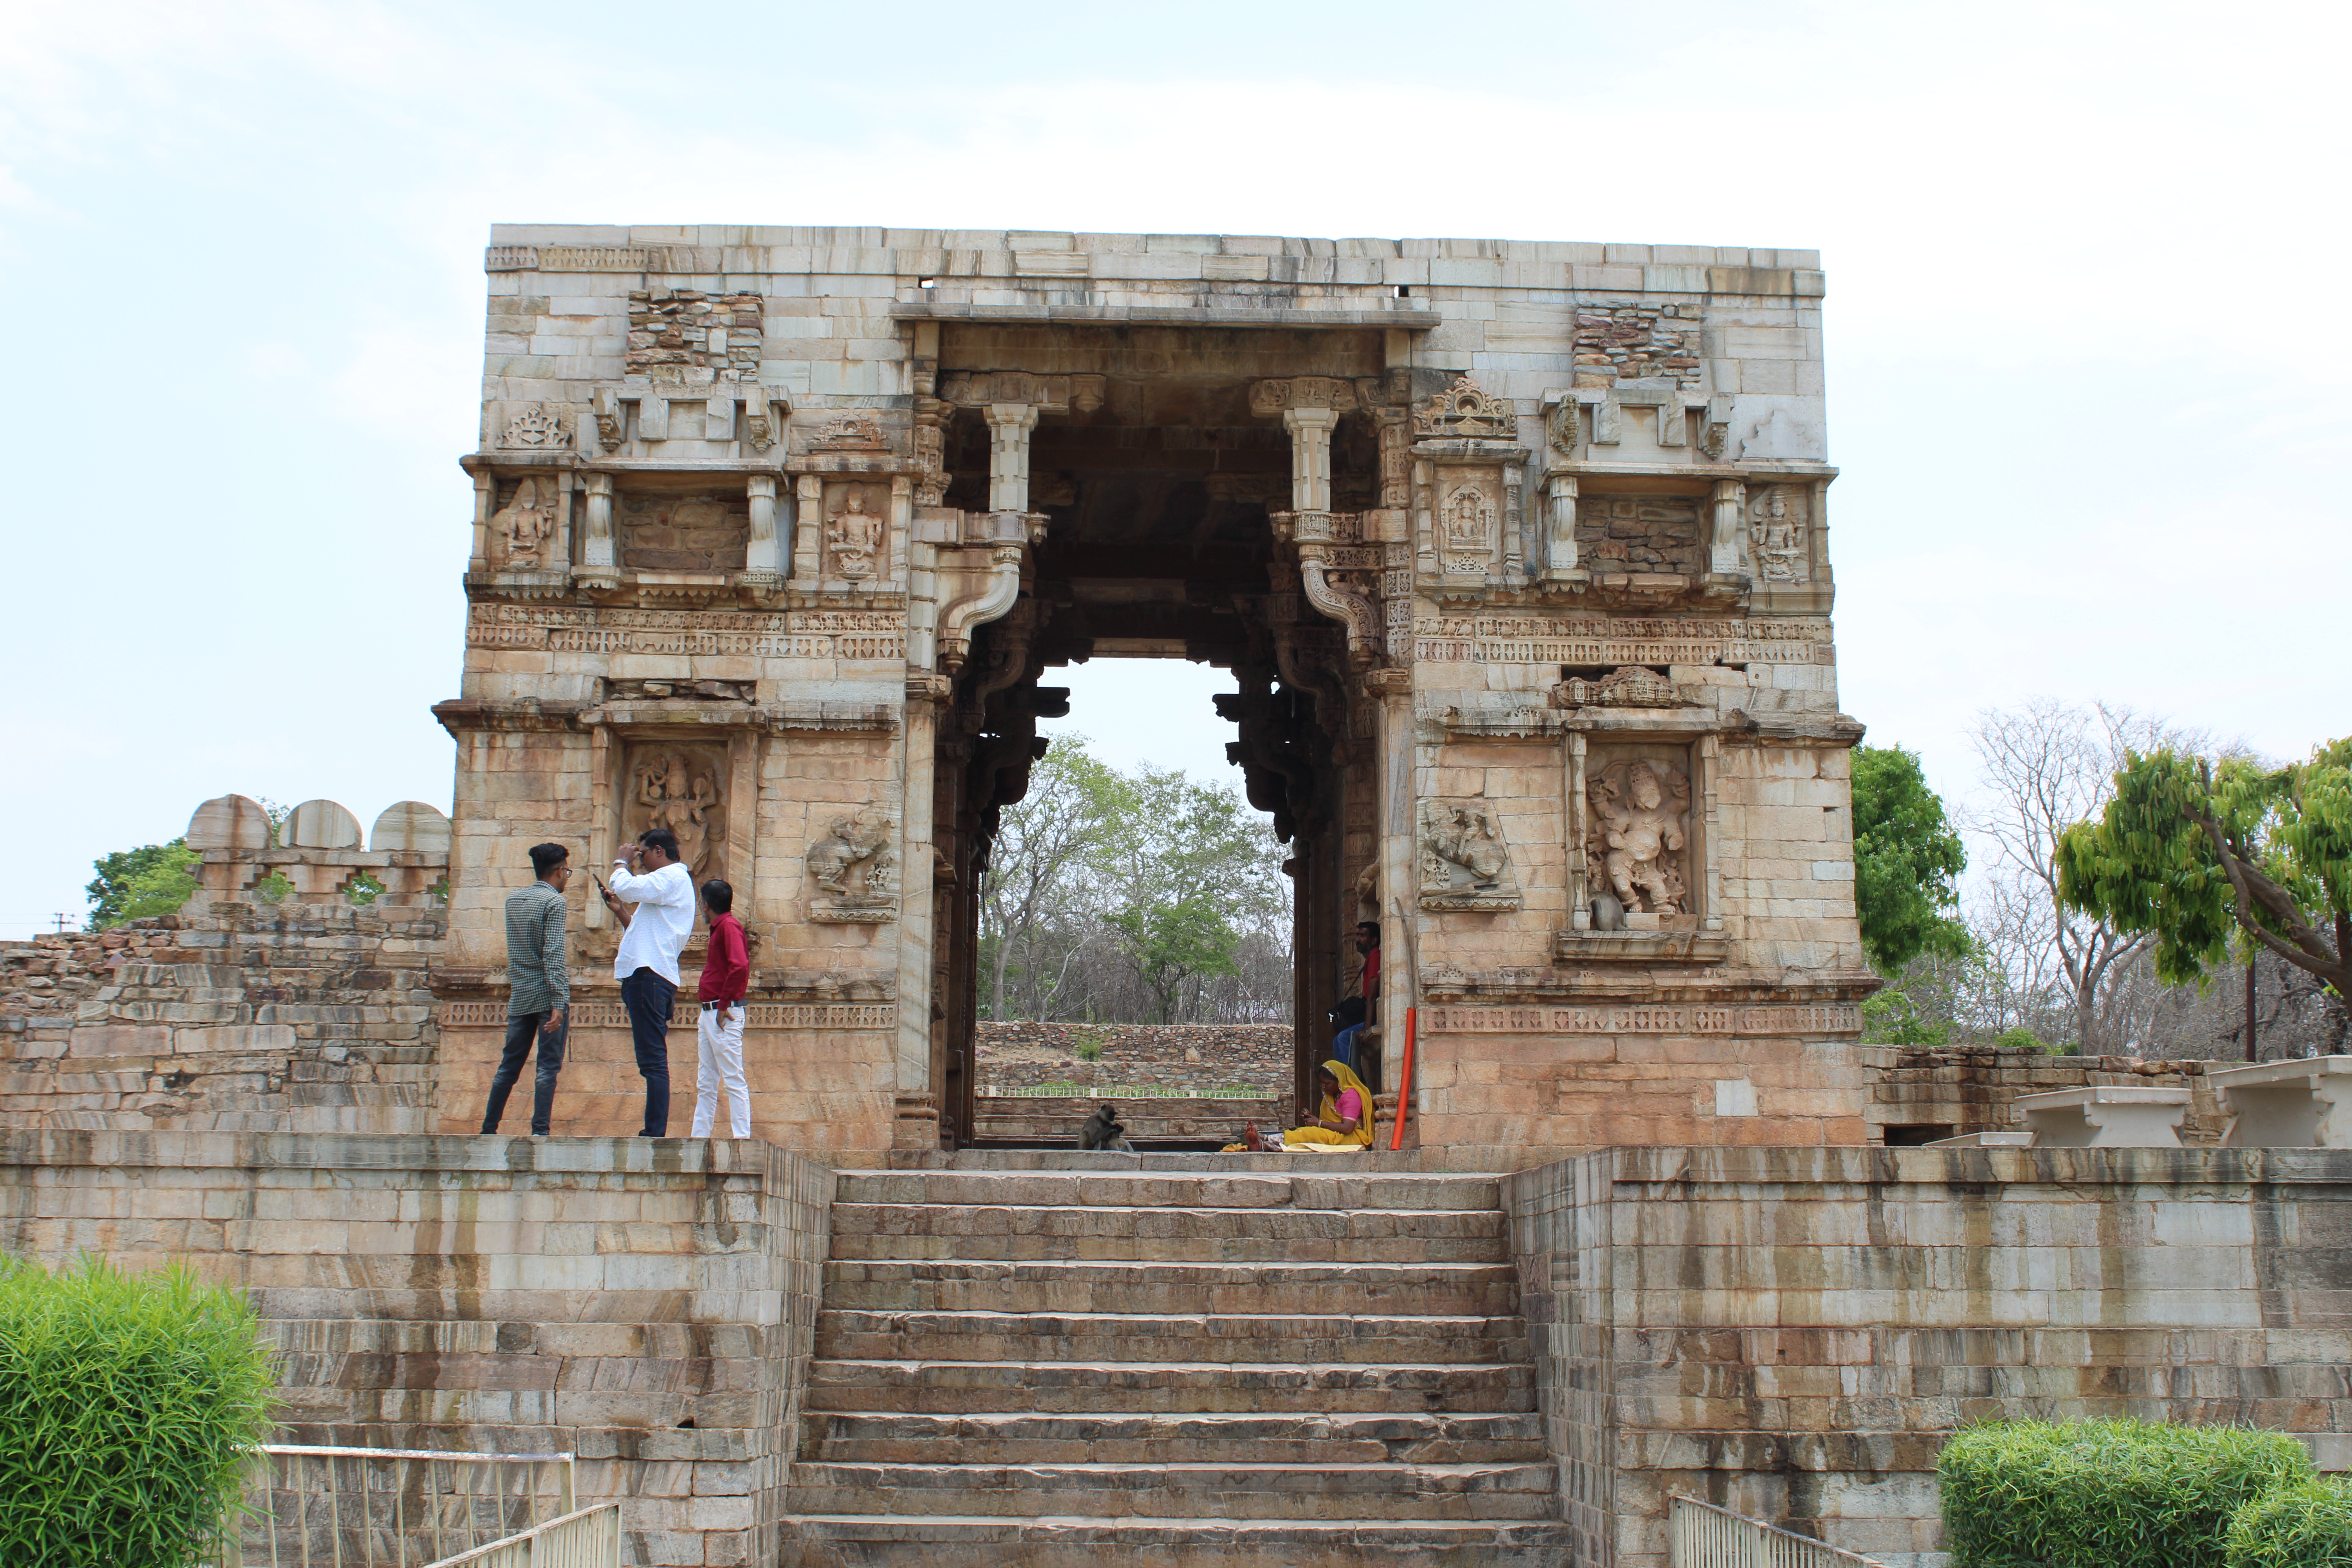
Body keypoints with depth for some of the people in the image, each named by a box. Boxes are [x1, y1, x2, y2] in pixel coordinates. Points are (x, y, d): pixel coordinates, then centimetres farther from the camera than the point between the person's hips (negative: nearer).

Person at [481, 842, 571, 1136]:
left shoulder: (513, 900, 11)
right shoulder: (554, 902, -10)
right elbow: (553, 955, -18)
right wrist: (559, 1003, -20)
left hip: (520, 995, 6)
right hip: (547, 994, -6)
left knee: (509, 1065, 13)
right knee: (548, 1067, -3)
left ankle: (489, 1129, 15)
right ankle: (539, 1132, -7)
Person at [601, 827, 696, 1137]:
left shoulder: (673, 877, -4)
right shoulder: (667, 883, 28)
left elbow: (625, 887, -18)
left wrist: (621, 863, 1)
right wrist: (620, 911, 21)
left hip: (650, 975, -11)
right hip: (645, 975, 11)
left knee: (653, 1061, -13)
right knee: (652, 1062, 10)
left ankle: (655, 1134, -17)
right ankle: (654, 1132, 11)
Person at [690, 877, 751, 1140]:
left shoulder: (729, 926, -11)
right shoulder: (719, 927, 18)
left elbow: (740, 966, -25)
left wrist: (724, 1005, -20)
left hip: (724, 1015, -10)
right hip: (709, 1014, 10)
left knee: (734, 1081, -9)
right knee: (705, 1084, 11)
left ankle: (742, 1139, -9)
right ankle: (700, 1138, 15)